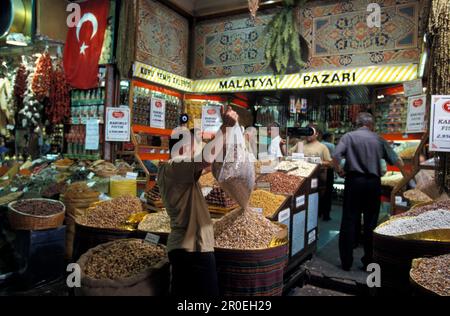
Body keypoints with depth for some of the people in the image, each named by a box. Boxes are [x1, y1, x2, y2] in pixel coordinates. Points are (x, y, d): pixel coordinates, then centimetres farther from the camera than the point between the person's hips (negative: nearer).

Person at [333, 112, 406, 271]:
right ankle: (368, 261, 17)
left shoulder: (349, 136, 2)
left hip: (354, 181, -1)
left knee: (349, 221, 4)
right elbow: (396, 160, 10)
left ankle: (346, 262, 8)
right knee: (371, 222, 10)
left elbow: (336, 156, -13)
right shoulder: (378, 139, 8)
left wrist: (339, 170, 4)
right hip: (373, 182, 2)